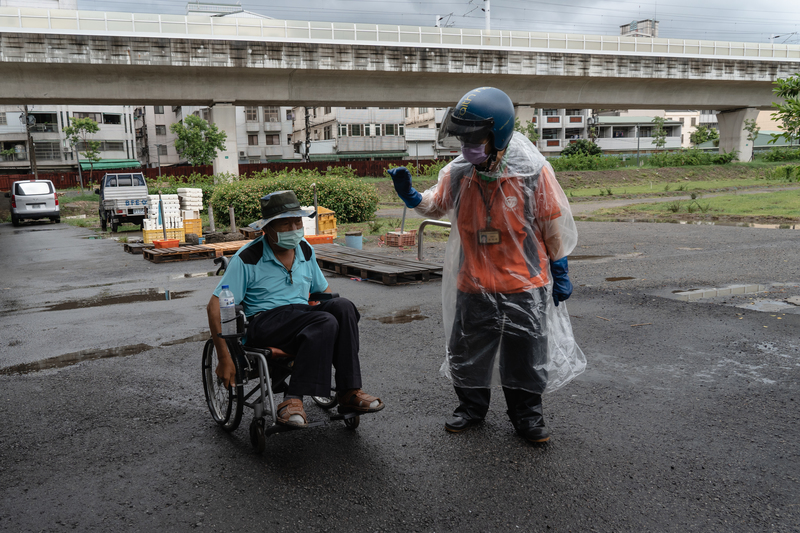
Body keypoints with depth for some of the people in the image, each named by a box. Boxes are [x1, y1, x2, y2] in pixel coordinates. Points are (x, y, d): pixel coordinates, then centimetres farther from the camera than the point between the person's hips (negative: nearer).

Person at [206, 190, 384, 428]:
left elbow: (323, 291, 25)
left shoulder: (305, 251, 12)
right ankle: (292, 400, -33)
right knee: (325, 322, -32)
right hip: (264, 321, -5)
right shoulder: (247, 259, -5)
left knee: (343, 306, -25)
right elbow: (215, 306, -7)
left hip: (303, 315, 6)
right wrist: (224, 358, -13)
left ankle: (349, 391, -26)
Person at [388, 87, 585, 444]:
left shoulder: (533, 171, -12)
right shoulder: (458, 172, -4)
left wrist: (560, 271, 1)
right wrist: (410, 195, -7)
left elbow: (553, 224, -2)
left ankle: (526, 415, 32)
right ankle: (471, 407, 37)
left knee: (526, 358, 11)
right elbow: (436, 206, 14)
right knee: (466, 353, 13)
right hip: (474, 285, 3)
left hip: (525, 284, -2)